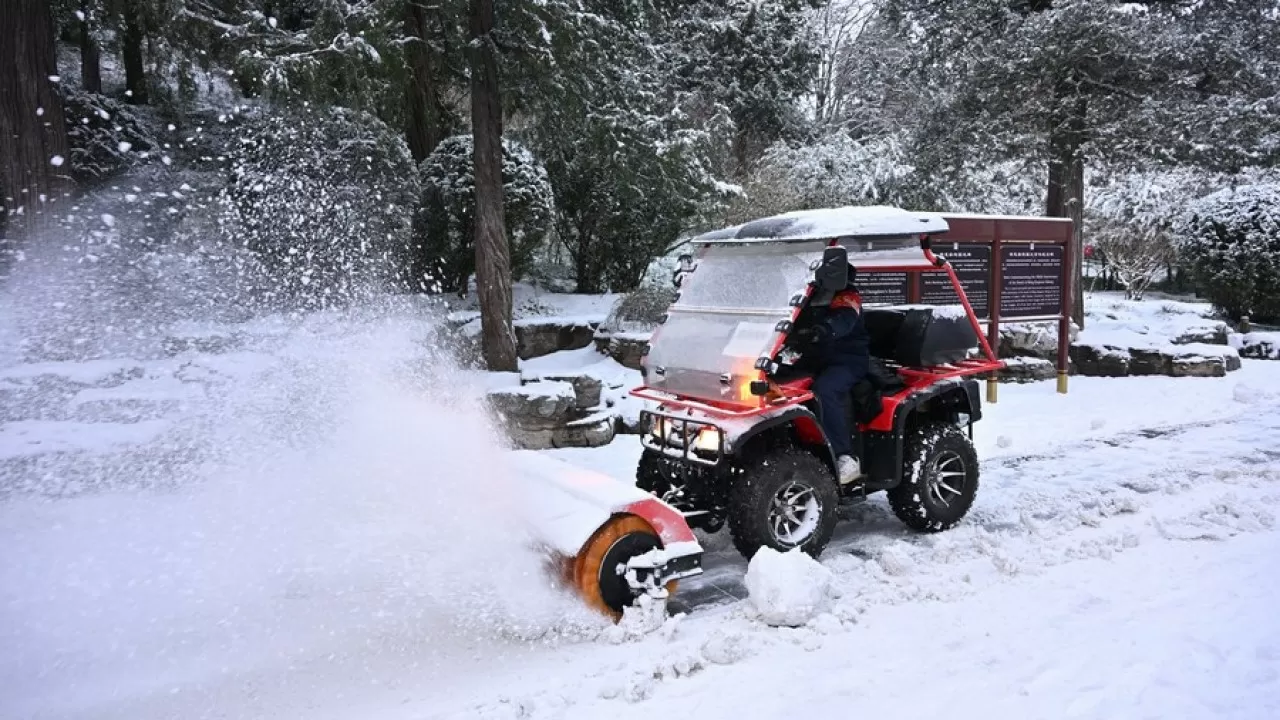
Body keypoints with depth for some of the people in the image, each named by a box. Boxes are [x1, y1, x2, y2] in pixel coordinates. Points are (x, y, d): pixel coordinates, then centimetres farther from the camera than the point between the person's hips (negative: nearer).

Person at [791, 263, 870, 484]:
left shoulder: (847, 296, -8)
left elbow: (842, 321, -29)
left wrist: (819, 331, -51)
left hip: (848, 360, -8)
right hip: (816, 359, 8)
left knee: (824, 389, -36)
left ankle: (845, 460, -35)